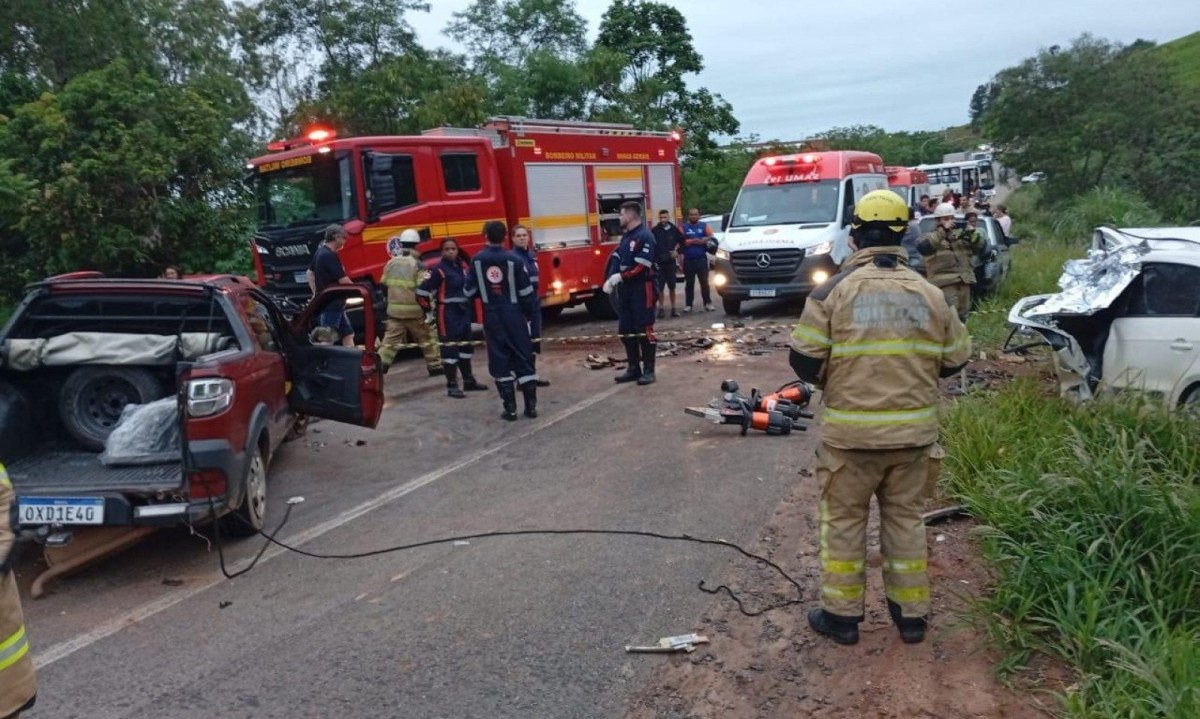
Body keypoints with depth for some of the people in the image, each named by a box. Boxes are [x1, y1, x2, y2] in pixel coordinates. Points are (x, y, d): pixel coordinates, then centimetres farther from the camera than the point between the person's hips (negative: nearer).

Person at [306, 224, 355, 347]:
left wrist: (316, 292, 20)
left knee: (347, 334, 14)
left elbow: (310, 273, 22)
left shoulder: (320, 252, 12)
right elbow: (343, 280, -19)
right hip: (332, 303, -10)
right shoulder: (330, 256, -19)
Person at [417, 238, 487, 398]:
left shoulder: (462, 266, 7)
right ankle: (452, 386, 4)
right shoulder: (439, 270, -14)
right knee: (450, 348, -4)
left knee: (465, 346, 16)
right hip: (447, 314, -8)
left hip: (463, 312, 8)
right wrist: (429, 313, -9)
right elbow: (422, 292, -15)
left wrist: (469, 306, 21)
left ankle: (469, 381, 29)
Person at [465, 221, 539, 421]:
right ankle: (531, 406, 7)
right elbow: (526, 292, -6)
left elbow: (470, 291, 2)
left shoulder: (477, 261, -3)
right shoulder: (514, 260, -9)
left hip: (492, 318, 1)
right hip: (515, 316, -1)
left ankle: (510, 409, 6)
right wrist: (530, 314, 7)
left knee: (500, 362, 7)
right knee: (523, 359, 8)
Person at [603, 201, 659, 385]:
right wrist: (611, 279, -7)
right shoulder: (626, 236, 15)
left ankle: (648, 370, 5)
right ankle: (634, 368, 21)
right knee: (625, 329, 11)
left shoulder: (645, 237, -13)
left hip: (642, 290, -9)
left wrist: (620, 277, -18)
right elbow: (616, 259, 9)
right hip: (625, 289, 9)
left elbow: (642, 268, -20)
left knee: (645, 330, -3)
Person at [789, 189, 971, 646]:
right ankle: (911, 614, 28)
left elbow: (804, 361, -11)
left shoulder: (833, 291, -9)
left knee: (844, 521, 11)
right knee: (905, 519, 18)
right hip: (913, 431, 3)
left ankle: (841, 615, 21)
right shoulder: (929, 294, 1)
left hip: (850, 432, -3)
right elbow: (954, 360, 8)